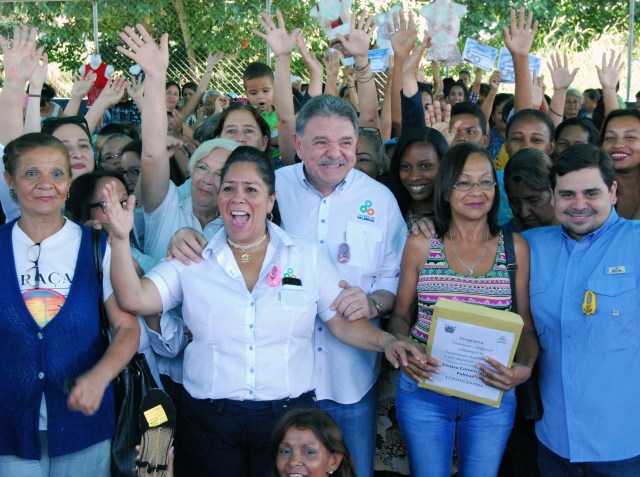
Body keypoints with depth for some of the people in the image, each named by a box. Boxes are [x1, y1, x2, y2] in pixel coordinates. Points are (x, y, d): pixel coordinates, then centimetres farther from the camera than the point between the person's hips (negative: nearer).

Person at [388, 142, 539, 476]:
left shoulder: (515, 247, 0)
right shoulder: (420, 245, -1)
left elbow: (526, 325, 2)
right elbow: (401, 314, 6)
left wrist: (525, 367, -16)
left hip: (491, 396, 1)